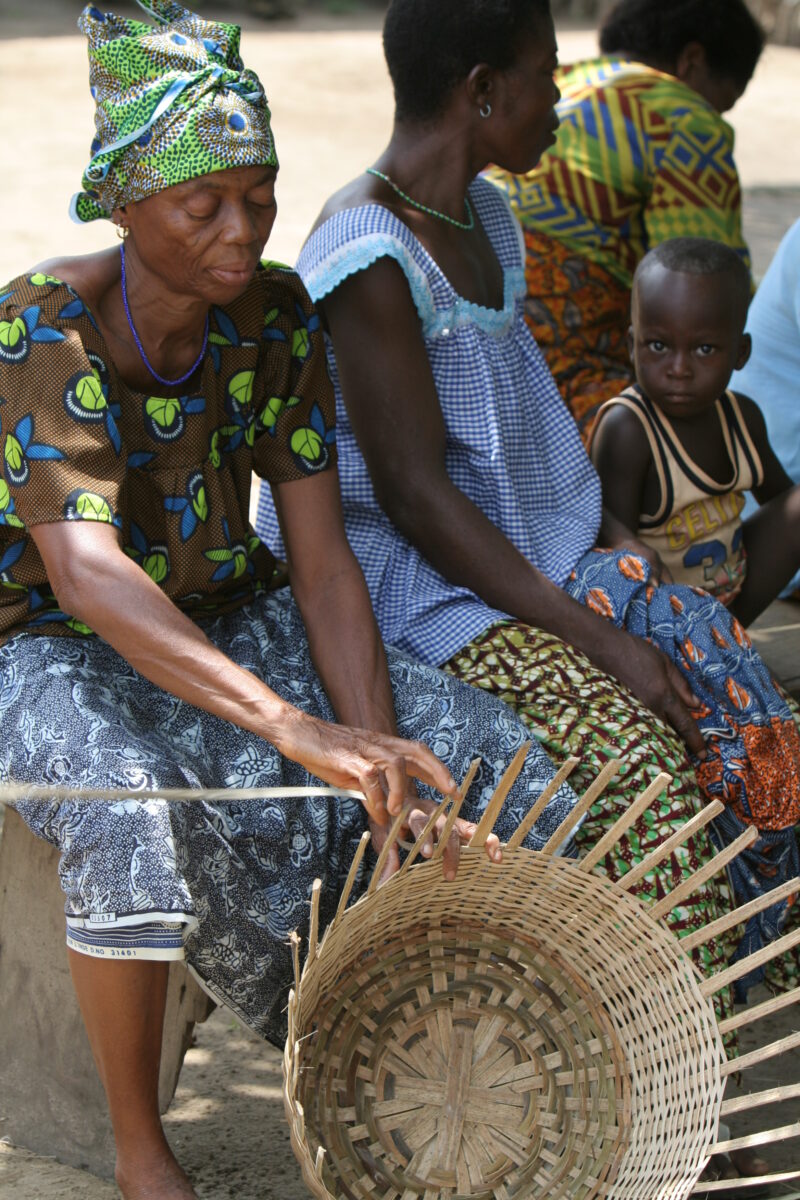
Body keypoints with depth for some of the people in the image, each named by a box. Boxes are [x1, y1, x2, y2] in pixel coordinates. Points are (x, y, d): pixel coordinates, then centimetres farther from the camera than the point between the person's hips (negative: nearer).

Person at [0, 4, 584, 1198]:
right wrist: (299, 729, -50)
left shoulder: (274, 312, -6)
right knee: (130, 805, -38)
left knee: (461, 741, -16)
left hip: (227, 618, 6)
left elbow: (321, 557, -10)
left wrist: (374, 749, -26)